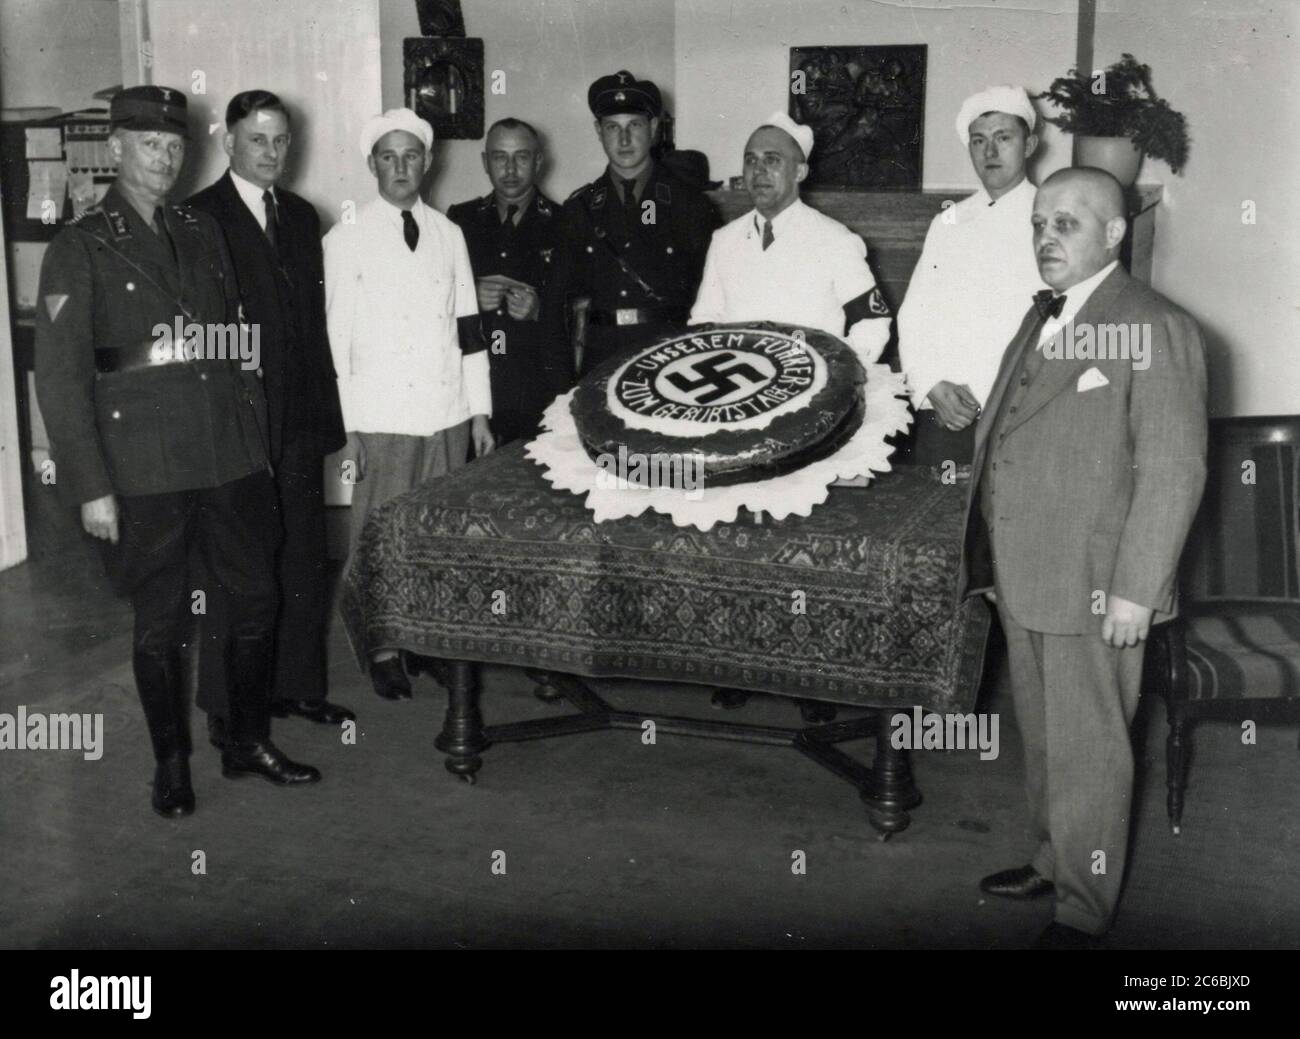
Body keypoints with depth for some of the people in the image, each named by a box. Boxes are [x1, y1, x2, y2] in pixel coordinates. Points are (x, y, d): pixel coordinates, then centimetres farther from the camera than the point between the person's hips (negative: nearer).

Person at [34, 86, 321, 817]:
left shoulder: (203, 233, 13)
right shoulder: (81, 248, -2)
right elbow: (60, 375, -6)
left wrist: (259, 444, 9)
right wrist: (92, 486, -11)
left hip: (231, 457, 5)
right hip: (145, 472, -4)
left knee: (257, 600, 10)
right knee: (161, 622, 6)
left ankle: (250, 742, 28)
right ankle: (172, 764, 23)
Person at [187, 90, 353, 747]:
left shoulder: (302, 216, 13)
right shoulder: (198, 219, -6)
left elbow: (315, 317, 13)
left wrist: (326, 411, 9)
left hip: (300, 422, 6)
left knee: (305, 563, 12)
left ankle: (298, 685, 26)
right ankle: (228, 708, 15)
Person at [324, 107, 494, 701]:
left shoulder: (449, 235, 11)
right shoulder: (345, 240, 1)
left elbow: (468, 329, 12)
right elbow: (337, 340, -1)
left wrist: (480, 412, 9)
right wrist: (344, 429, -5)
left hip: (449, 414, 3)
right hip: (381, 421, -3)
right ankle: (384, 648, 14)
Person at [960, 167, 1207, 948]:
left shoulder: (1155, 329, -12)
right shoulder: (1041, 318, 14)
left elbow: (1174, 470, -15)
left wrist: (1136, 589, -18)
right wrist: (993, 559, 15)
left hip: (1094, 588, -7)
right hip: (1024, 580, 8)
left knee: (1087, 749, 5)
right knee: (1042, 737, 21)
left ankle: (1085, 907, 20)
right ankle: (1053, 861, 39)